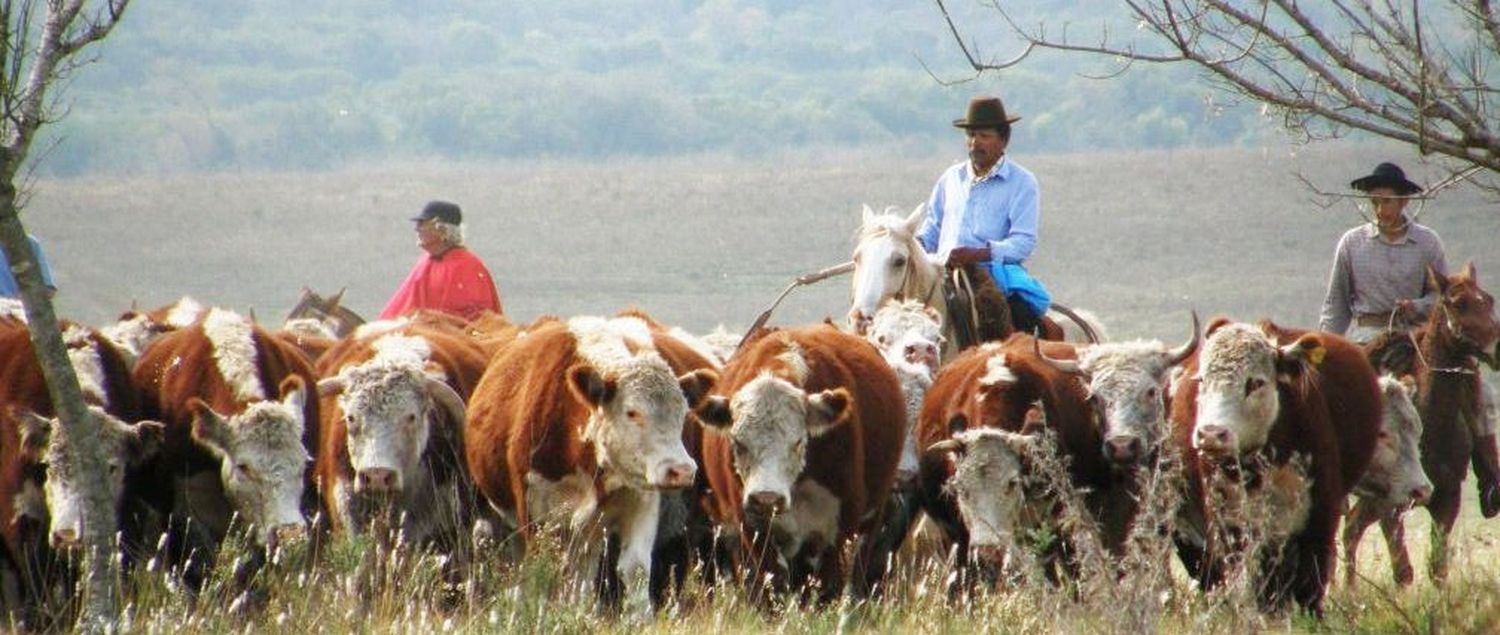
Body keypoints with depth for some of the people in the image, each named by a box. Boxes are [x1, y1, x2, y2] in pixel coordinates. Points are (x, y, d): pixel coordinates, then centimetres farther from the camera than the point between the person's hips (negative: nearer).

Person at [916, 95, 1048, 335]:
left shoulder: (1021, 182, 5)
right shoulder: (952, 177, 20)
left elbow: (1023, 241, -5)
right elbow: (933, 226, 28)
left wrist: (979, 254, -21)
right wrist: (917, 245, 3)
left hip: (993, 270, -5)